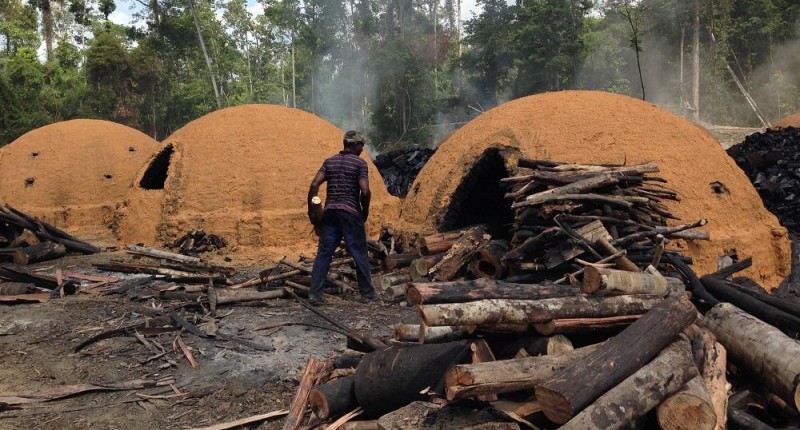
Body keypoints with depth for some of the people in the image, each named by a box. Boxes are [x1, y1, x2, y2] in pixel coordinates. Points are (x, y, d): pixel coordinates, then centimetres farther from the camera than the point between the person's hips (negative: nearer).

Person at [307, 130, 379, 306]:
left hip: (329, 212, 4)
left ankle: (314, 294, 3)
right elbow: (365, 191, -12)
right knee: (359, 253, 6)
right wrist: (365, 212, 3)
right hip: (350, 212, -4)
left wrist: (311, 210, 5)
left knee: (324, 253, 5)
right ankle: (367, 294, 14)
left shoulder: (329, 161, 11)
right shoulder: (360, 163, -2)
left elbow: (314, 185, 1)